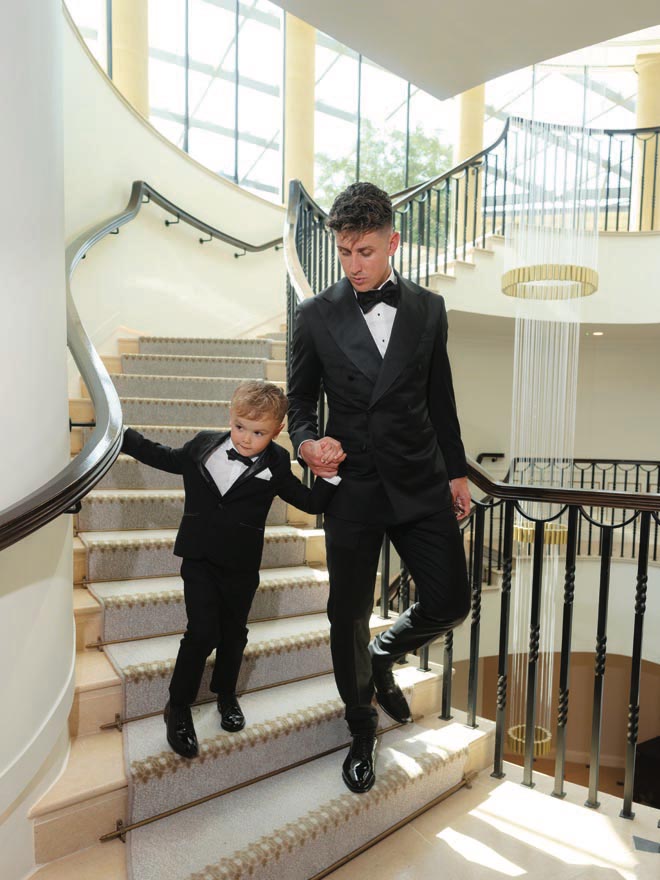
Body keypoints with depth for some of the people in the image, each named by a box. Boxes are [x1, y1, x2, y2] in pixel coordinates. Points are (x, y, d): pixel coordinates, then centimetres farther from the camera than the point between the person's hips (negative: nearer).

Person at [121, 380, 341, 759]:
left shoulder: (276, 464, -7)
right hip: (200, 559, 0)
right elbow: (164, 457, 14)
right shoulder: (203, 445, -3)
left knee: (233, 632, 16)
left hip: (241, 566, 1)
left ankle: (226, 694, 42)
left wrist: (329, 476, -17)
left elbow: (311, 502, -1)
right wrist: (122, 435, 18)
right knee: (202, 632, -3)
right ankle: (179, 707, 20)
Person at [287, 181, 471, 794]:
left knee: (449, 603, 5)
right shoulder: (316, 315, 0)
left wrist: (456, 472, 12)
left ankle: (382, 660, 38)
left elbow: (440, 399, 11)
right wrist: (306, 442, -14)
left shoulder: (428, 309, 5)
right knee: (349, 617, 8)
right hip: (352, 487, -1)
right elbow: (299, 399, 7)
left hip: (422, 485, 2)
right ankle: (361, 729, 35)